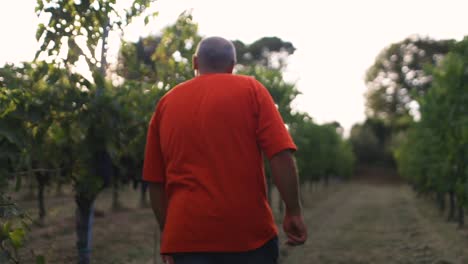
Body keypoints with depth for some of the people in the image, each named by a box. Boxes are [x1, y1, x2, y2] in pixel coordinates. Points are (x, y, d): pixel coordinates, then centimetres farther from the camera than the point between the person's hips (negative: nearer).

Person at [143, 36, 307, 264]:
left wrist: (168, 232, 19)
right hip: (249, 231, -2)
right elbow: (281, 156, -9)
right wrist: (294, 211, -3)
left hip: (188, 234, 2)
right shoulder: (251, 90, 3)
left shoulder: (166, 103, 11)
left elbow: (155, 181, 11)